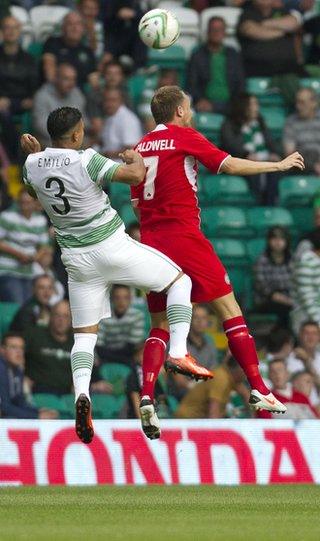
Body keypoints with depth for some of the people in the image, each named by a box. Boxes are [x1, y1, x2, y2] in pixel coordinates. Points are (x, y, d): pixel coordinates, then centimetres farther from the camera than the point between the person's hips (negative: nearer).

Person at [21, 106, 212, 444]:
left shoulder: (33, 165, 0)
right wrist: (136, 159, 1)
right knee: (180, 281, 12)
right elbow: (134, 176, -20)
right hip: (112, 247, -5)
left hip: (77, 259, 5)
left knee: (84, 333, 11)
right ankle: (179, 352, -4)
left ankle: (82, 393, -17)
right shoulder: (86, 161, -18)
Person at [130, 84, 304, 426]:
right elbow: (230, 165, -8)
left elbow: (136, 202, 18)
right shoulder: (185, 137, -2)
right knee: (229, 308, 0)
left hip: (150, 240, 6)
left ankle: (146, 398, -8)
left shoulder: (141, 146, 15)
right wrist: (280, 165, 1)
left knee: (160, 326, 9)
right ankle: (257, 389, -6)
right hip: (184, 237, -6)